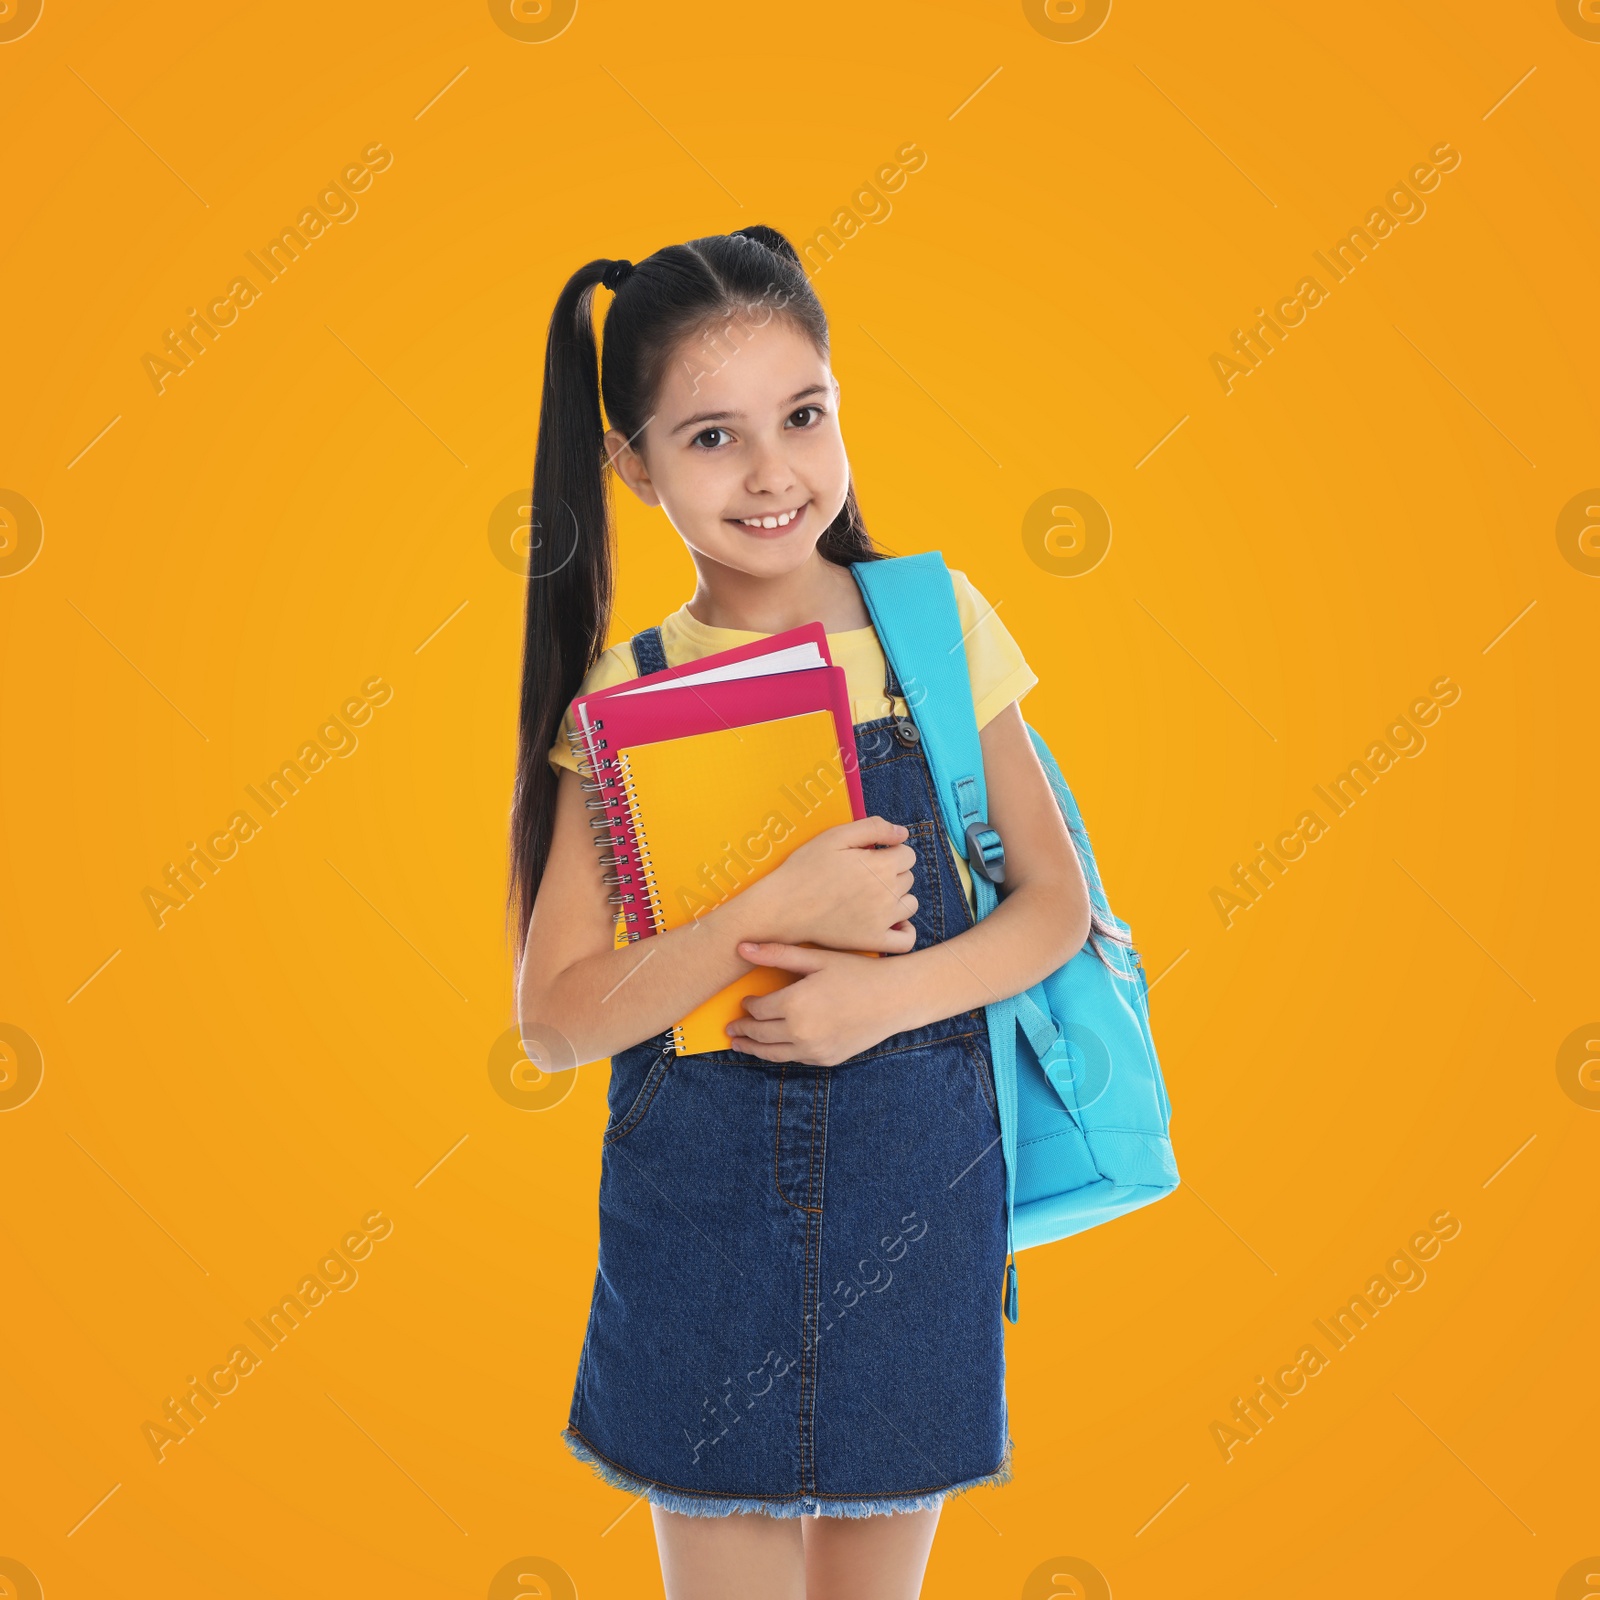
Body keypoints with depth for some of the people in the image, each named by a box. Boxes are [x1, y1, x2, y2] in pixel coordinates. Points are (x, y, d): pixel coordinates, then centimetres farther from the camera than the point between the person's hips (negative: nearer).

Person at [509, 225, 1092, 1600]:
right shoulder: (626, 696, -5)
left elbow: (1056, 899, 0)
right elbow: (557, 1015, -10)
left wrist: (888, 992, -17)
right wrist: (776, 913, -22)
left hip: (913, 1188, 1)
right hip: (700, 1204, -1)